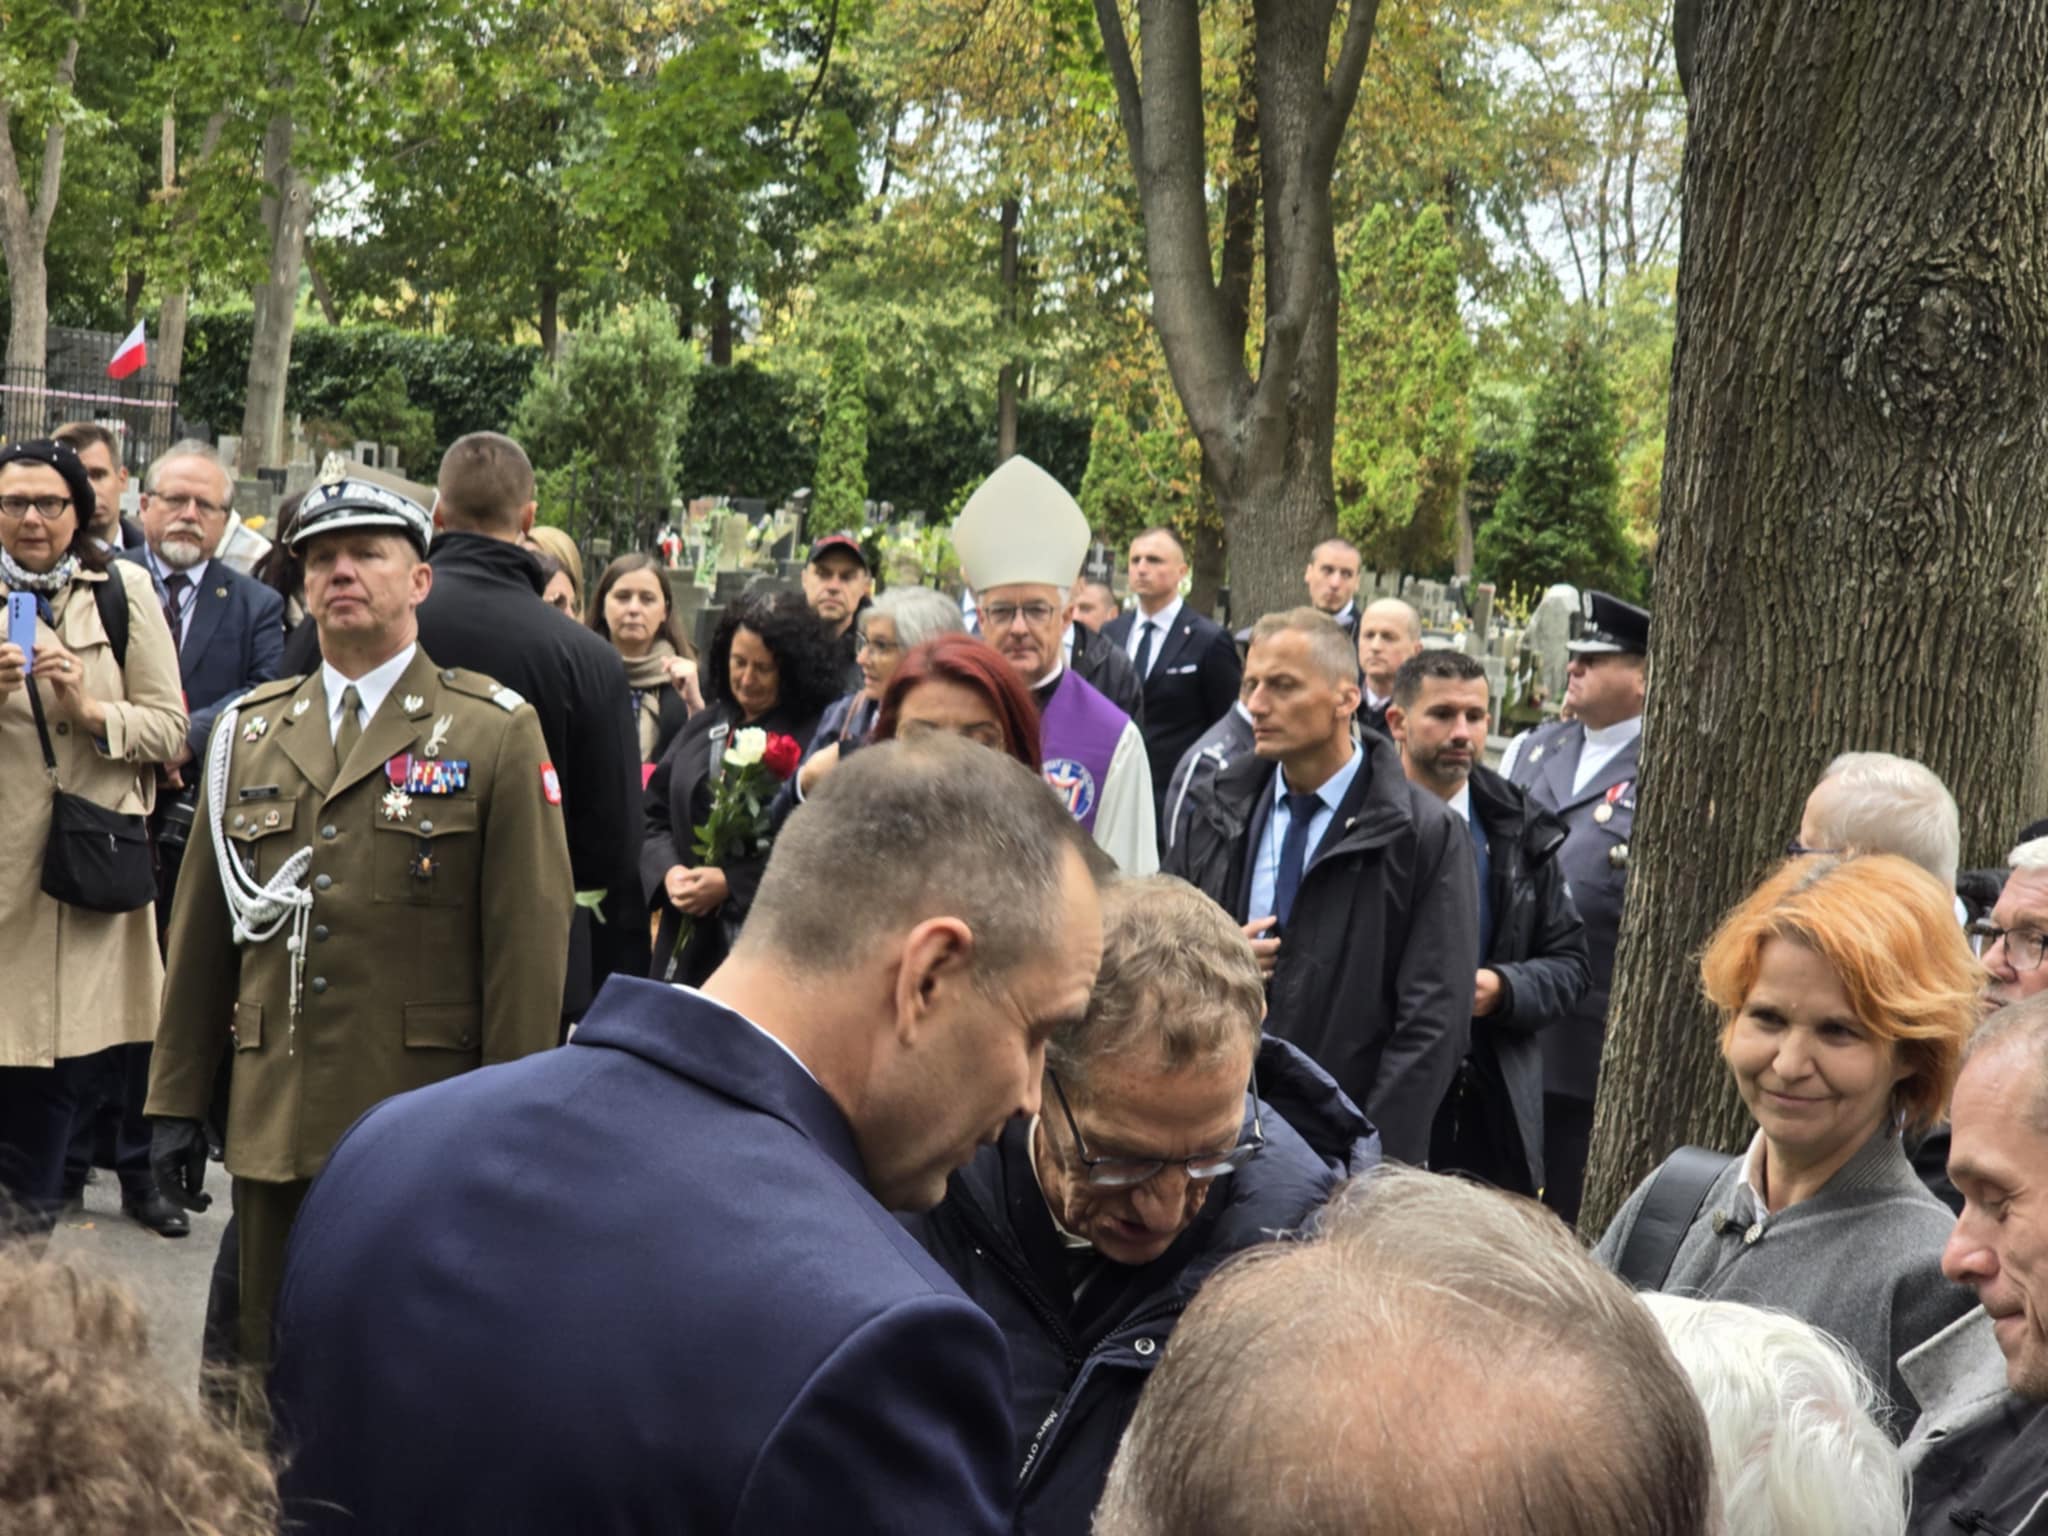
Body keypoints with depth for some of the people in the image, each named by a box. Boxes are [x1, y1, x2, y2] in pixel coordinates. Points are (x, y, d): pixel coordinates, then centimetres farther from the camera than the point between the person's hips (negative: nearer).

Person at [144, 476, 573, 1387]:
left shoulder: (496, 732, 0)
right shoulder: (249, 732, 13)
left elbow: (529, 937, -4)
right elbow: (202, 927, 14)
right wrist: (176, 1100, 11)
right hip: (275, 1125, 4)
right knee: (269, 1374, 10)